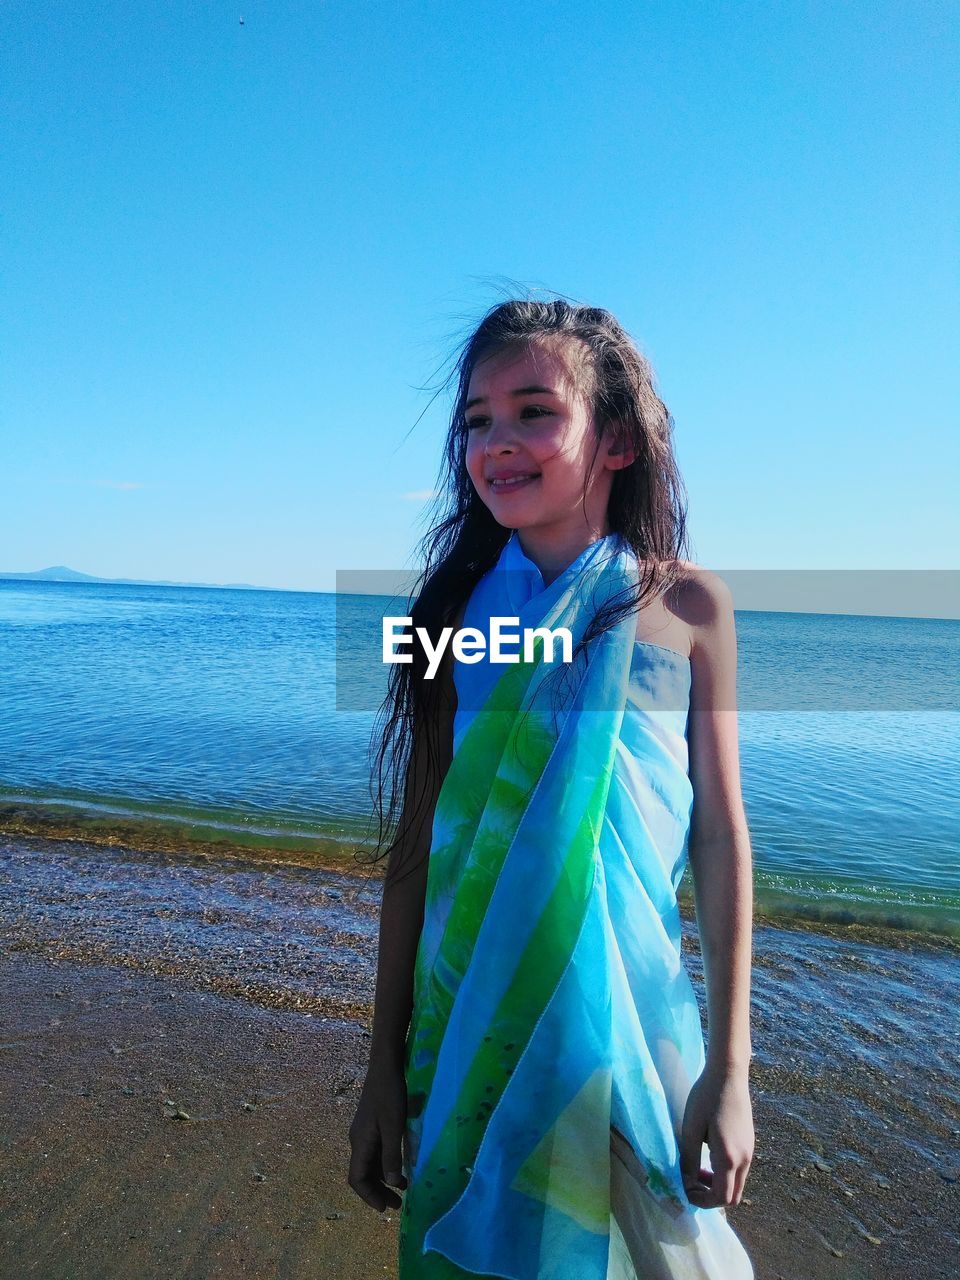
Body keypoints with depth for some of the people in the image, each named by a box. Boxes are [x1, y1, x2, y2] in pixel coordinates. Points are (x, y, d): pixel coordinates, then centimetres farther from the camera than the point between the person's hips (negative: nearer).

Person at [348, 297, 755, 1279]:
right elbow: (414, 847, -2)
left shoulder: (688, 607, -5)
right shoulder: (460, 613, -4)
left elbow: (720, 838, -3)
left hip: (637, 1015, 0)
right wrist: (385, 1069, 2)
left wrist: (731, 1067, -2)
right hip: (469, 1023, 1)